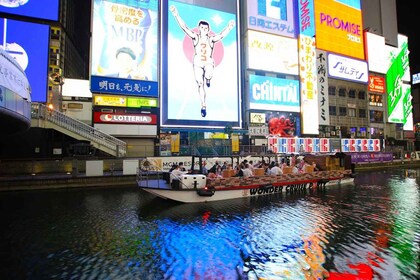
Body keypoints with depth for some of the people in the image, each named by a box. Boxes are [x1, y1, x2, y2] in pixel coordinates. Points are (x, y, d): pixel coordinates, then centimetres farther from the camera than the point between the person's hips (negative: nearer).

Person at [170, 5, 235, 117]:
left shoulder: (211, 39, 2)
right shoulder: (195, 37, 2)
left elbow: (221, 35, -11)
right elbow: (184, 27, -5)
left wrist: (229, 27, -27)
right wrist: (176, 15, -13)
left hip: (209, 62, -1)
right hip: (197, 63, 1)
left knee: (208, 76, -33)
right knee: (200, 84, -2)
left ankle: (207, 79, 8)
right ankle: (203, 106, 8)